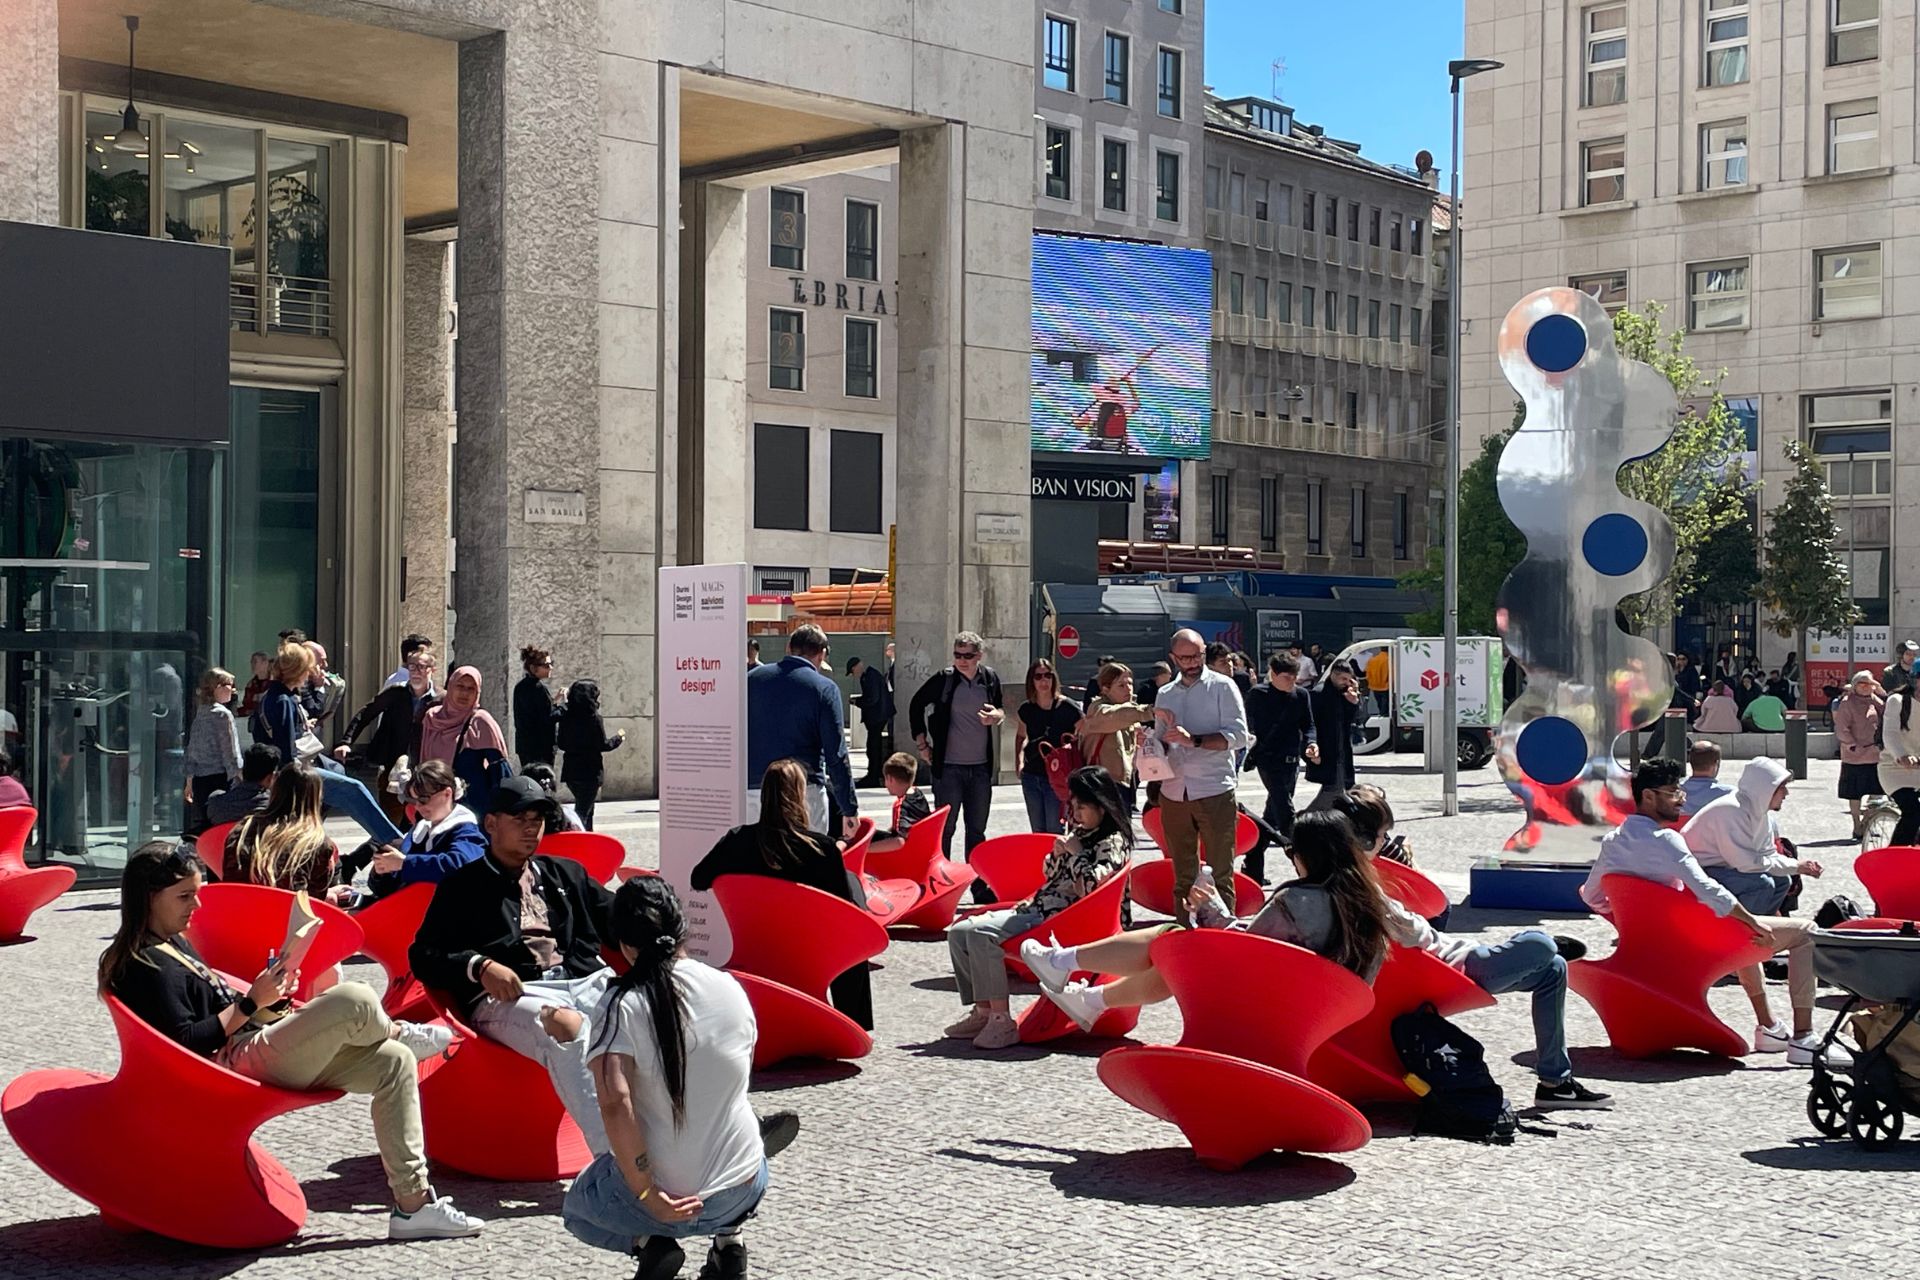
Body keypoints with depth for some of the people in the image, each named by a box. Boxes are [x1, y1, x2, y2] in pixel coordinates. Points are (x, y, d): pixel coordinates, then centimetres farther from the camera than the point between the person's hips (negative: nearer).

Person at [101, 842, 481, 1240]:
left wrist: (267, 997, 7)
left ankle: (413, 1203, -1)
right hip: (237, 1064, -11)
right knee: (356, 1000, -27)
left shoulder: (173, 943, 19)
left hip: (254, 1049, 11)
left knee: (393, 1062, 1)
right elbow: (186, 1042, -20)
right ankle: (400, 1033, 13)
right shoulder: (148, 966, -12)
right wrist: (251, 1003, -18)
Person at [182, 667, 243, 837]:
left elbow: (192, 749, 17)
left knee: (202, 823, 9)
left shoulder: (200, 713, 13)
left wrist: (190, 781, 23)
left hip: (200, 778, 7)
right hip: (219, 776, -7)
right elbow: (229, 750, -10)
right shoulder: (223, 714, -9)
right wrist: (240, 776, -4)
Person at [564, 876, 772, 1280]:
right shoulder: (732, 990, -2)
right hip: (741, 1191, 4)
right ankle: (728, 1236, 15)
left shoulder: (621, 1006, -14)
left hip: (660, 1192, -4)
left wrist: (646, 1195, -18)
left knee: (576, 1209, 31)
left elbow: (615, 1105, -25)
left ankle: (650, 1243, 1)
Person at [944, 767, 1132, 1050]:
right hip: (1037, 907, 10)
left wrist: (1075, 852, -9)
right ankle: (983, 1011, -4)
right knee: (958, 932, -1)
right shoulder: (1078, 832, 19)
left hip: (1059, 916, -10)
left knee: (980, 933, -28)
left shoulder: (1113, 843, -8)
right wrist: (1058, 851, 6)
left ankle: (1001, 1021, -26)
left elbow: (1090, 886, -22)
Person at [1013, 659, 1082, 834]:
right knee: (1037, 832, 11)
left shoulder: (1067, 708, -9)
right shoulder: (1027, 709, 5)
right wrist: (1020, 762, 12)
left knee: (1055, 832, -4)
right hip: (1031, 777, 5)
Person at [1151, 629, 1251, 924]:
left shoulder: (1222, 687, 0)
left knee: (1220, 874, -3)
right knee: (1183, 875, 11)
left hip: (1214, 792, -5)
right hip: (1174, 793, 5)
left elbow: (1238, 735, -9)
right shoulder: (1166, 695, 16)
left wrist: (1193, 739, -20)